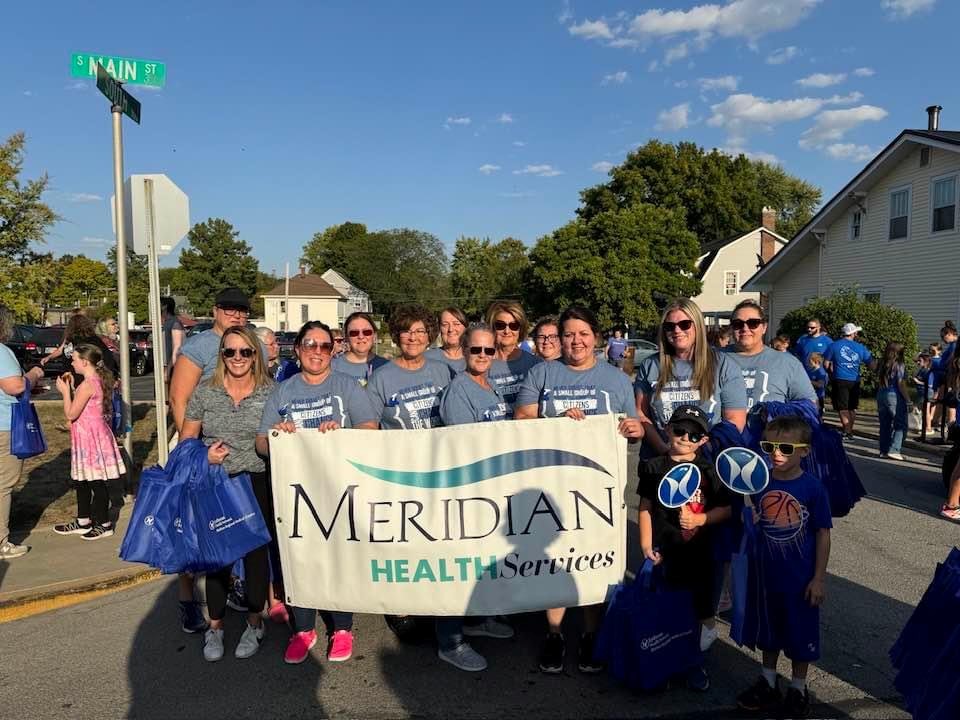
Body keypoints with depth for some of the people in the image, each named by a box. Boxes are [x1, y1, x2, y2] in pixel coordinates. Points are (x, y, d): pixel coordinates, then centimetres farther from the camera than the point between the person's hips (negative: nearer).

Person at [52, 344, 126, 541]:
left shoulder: (87, 385, -20)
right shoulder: (97, 380, 9)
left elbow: (71, 414, -18)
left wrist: (65, 391, -8)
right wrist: (72, 387, 10)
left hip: (89, 436, -10)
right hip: (90, 435, 10)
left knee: (96, 481, 0)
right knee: (82, 480, 18)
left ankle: (104, 524, 11)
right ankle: (83, 521, 29)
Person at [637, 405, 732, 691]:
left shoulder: (709, 471, -1)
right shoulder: (655, 468, -1)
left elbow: (726, 508, 1)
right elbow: (645, 507, 1)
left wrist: (700, 519, -15)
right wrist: (646, 545, -4)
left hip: (699, 551, 1)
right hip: (663, 550, 0)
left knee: (703, 612, 8)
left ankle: (694, 662, 29)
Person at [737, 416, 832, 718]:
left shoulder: (813, 488, -16)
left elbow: (823, 534, -10)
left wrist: (818, 579, -9)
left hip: (801, 577, -3)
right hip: (768, 574, 3)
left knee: (801, 633, 13)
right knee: (769, 629, 19)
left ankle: (798, 689, 33)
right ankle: (767, 682, 38)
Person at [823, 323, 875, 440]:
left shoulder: (834, 345, -2)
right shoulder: (860, 348, 3)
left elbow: (826, 364, 1)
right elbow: (872, 365, 4)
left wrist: (832, 372, 19)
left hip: (840, 380, -3)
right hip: (855, 381, 3)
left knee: (843, 408, -2)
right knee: (852, 408, 16)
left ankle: (847, 432, -9)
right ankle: (849, 430, 23)